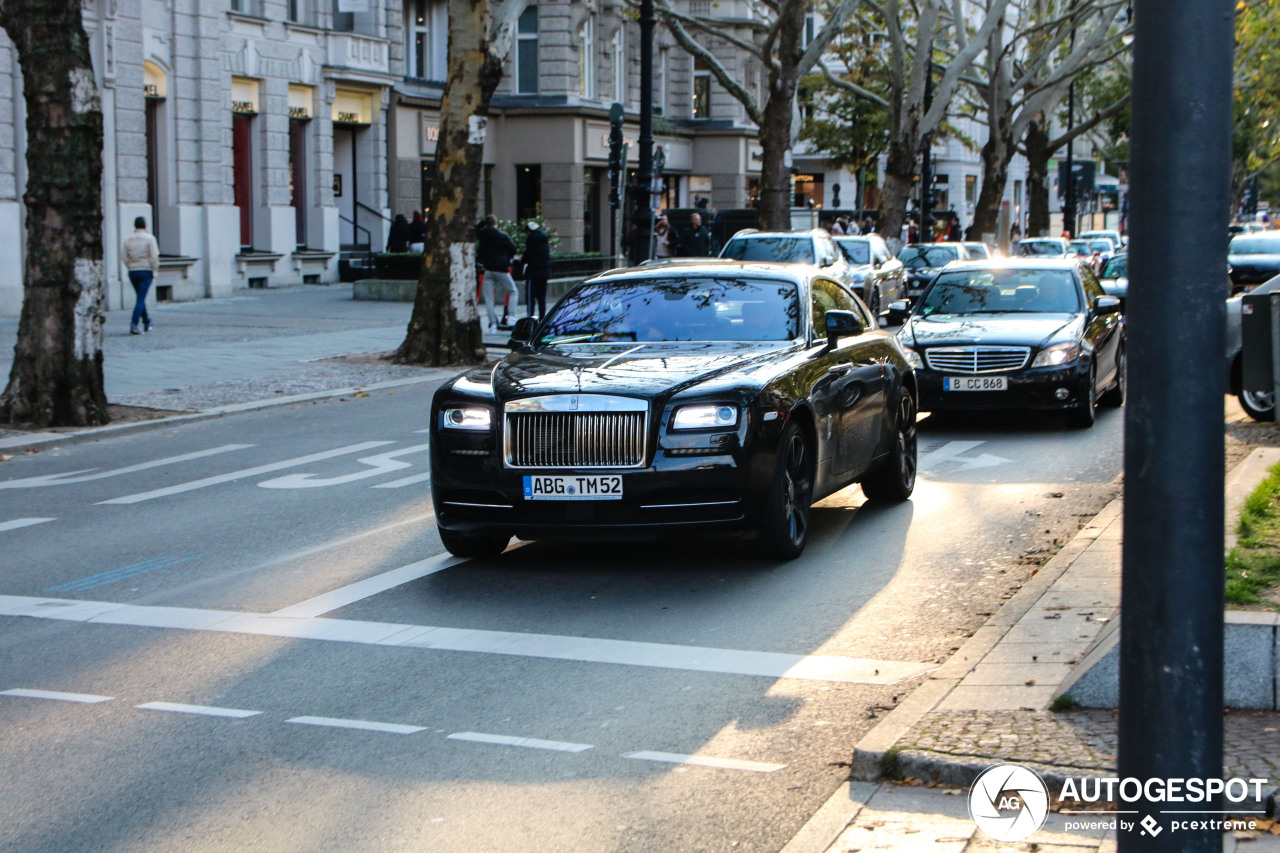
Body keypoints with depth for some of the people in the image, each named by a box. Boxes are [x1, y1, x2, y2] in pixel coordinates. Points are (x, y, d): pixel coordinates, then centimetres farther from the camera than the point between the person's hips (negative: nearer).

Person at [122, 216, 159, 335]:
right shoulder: (149, 238, -6)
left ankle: (146, 322, 25)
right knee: (141, 298, -6)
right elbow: (154, 257, -11)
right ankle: (134, 324, -16)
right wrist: (155, 271, -1)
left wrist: (131, 268, 14)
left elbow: (125, 258, 5)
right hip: (146, 271, -4)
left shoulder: (128, 239, 6)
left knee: (140, 297, 18)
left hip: (132, 272, 4)